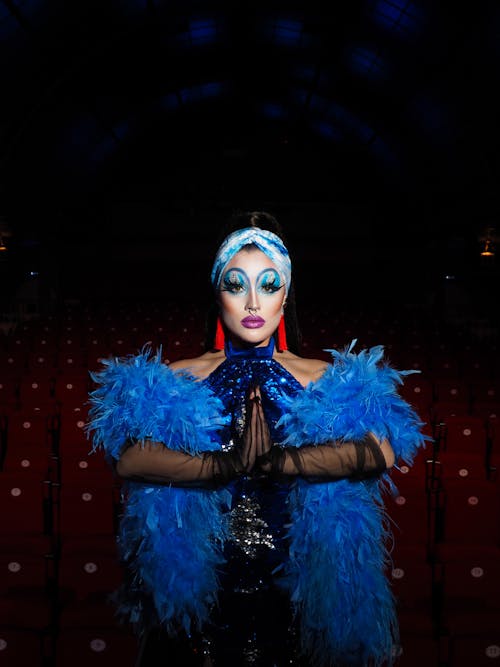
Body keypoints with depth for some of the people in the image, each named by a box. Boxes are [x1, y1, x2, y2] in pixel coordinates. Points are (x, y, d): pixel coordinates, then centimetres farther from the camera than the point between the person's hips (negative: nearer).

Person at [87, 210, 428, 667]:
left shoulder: (324, 381, -4)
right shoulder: (179, 380, -3)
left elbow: (383, 451, -21)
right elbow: (129, 458, -19)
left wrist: (271, 461, -23)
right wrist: (230, 465, -25)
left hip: (293, 590, 0)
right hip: (202, 590, 0)